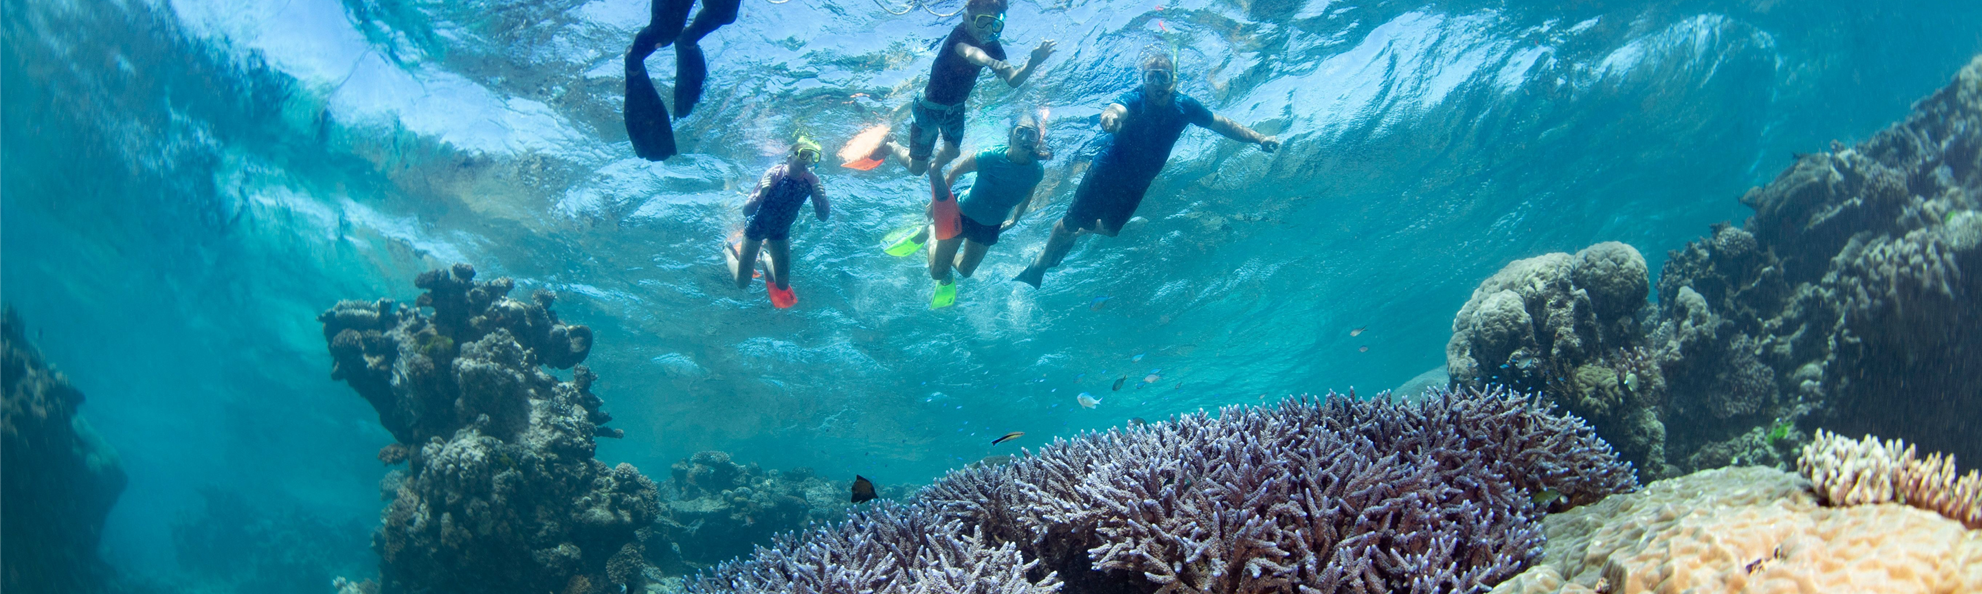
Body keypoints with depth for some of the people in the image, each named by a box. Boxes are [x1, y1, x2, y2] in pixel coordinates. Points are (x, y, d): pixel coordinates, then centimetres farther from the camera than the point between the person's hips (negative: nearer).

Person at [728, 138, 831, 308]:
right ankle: (729, 250, 35)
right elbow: (747, 211, -32)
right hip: (757, 227, -4)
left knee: (783, 285, 11)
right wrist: (761, 193, -52)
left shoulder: (812, 181, -22)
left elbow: (823, 216, -16)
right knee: (742, 283, 6)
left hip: (780, 231, 4)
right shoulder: (774, 174, -32)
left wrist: (822, 198, -36)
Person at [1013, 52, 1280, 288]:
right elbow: (1117, 108, -53)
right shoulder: (1135, 99, -30)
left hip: (1137, 184, 5)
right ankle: (1040, 262, 27)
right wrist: (1110, 114, -78)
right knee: (1071, 222, 4)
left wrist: (1258, 138, -9)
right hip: (1107, 173, -5)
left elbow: (1222, 124, -4)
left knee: (1110, 228, 21)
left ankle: (1074, 236, 50)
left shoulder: (1184, 106, -17)